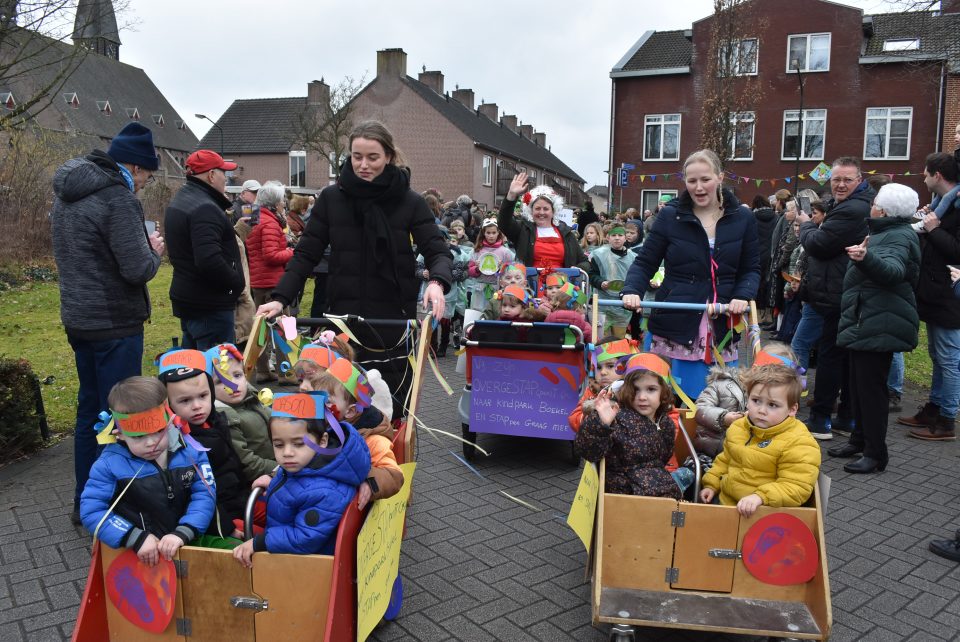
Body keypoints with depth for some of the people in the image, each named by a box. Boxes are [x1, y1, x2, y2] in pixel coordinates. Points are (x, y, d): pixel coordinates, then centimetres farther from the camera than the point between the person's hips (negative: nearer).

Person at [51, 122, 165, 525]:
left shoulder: (66, 193, 11)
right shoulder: (117, 198, -19)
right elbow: (137, 270, -24)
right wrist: (154, 250, -3)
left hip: (77, 320, 9)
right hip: (114, 325, -9)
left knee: (89, 409, 18)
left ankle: (84, 502, 30)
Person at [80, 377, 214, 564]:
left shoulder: (190, 451, 0)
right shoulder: (110, 464, -3)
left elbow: (204, 495, -3)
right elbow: (91, 511, -6)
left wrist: (182, 533, -17)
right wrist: (137, 538, -15)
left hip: (189, 545, 1)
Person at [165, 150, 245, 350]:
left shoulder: (180, 201, 15)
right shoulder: (204, 208, -19)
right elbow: (209, 260, -30)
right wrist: (236, 282, -16)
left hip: (186, 298, 11)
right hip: (210, 305, -10)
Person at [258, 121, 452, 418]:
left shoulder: (410, 202, -1)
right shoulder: (331, 198, 3)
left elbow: (437, 251, -4)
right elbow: (306, 254, 5)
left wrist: (437, 282, -27)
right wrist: (280, 298, -7)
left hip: (394, 319, -1)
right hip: (344, 318, 1)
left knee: (391, 410, 1)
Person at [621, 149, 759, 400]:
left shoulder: (743, 218, 6)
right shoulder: (670, 215, 1)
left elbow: (751, 268, 11)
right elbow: (644, 263, 3)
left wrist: (743, 296, -9)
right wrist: (632, 290, -16)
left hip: (722, 330, 2)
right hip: (675, 325, -2)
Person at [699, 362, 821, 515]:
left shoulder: (798, 443, -14)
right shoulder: (738, 427, 9)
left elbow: (796, 488, -19)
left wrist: (761, 496, -29)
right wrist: (711, 484, 15)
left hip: (763, 513, -5)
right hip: (724, 500, 5)